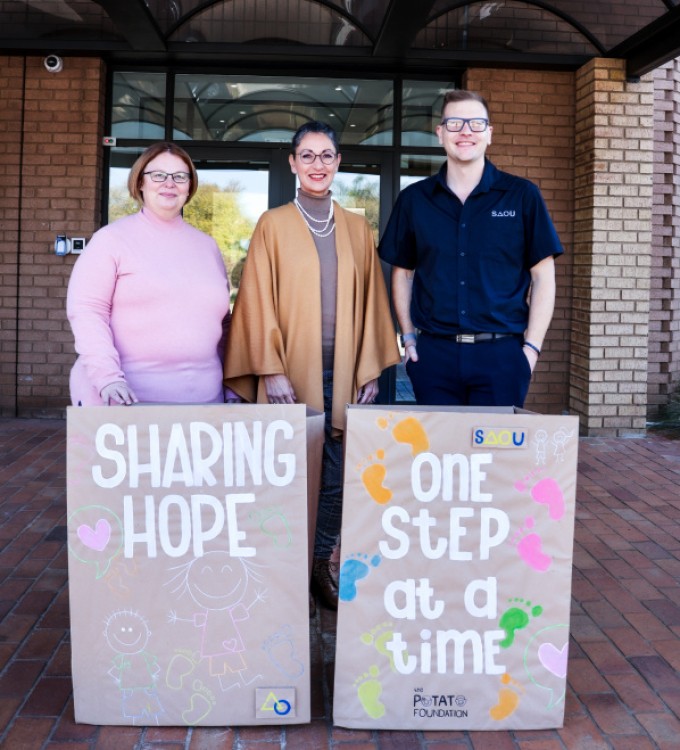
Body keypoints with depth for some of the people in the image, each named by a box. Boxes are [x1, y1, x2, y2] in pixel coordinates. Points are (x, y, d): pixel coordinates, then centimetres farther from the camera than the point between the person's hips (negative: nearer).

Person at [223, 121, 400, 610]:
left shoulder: (357, 229, 11)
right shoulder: (273, 225, 3)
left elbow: (370, 302, 10)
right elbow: (259, 302, -2)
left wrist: (370, 370, 3)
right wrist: (272, 371, -10)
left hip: (343, 373, 3)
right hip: (291, 373, -2)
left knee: (336, 476, 4)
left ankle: (321, 566, 19)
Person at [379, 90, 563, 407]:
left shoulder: (522, 196, 2)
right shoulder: (413, 199, 8)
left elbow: (543, 276, 2)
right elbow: (402, 272, 15)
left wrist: (531, 348, -6)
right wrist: (408, 337, 5)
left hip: (501, 356, -1)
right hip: (433, 354, 2)